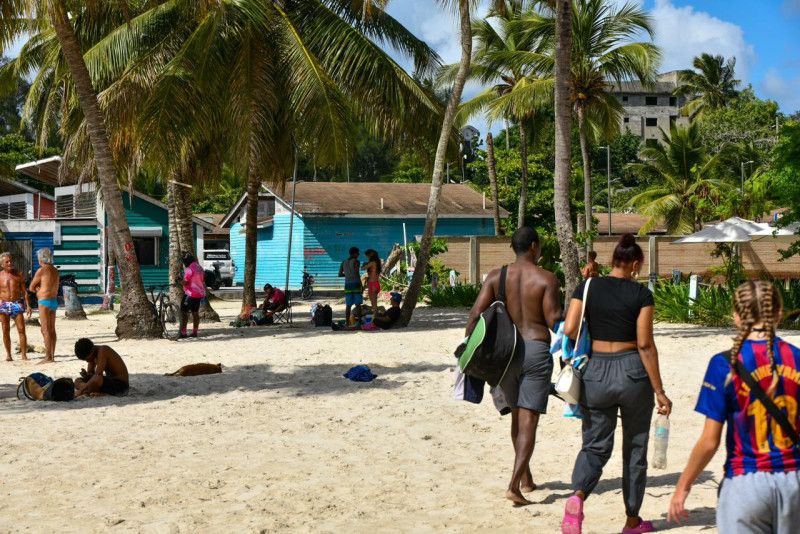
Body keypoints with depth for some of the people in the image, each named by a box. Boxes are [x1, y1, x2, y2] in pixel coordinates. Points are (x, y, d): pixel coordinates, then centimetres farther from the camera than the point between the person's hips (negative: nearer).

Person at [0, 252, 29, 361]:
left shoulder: (18, 273, 4)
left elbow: (24, 291, 7)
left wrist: (27, 306, 0)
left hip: (17, 304, 0)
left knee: (21, 329, -7)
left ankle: (23, 354, -4)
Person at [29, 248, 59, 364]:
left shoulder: (41, 270, -11)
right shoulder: (55, 270, 12)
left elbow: (31, 287, -6)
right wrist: (40, 288, 7)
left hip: (44, 301, -8)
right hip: (54, 301, 8)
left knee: (45, 330, -8)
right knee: (52, 330, 11)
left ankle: (48, 357, -10)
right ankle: (52, 356, 14)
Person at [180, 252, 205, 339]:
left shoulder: (189, 269, -16)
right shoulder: (200, 268, 13)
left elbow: (185, 282, -19)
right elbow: (203, 280, 18)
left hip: (191, 293, -9)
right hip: (199, 293, 9)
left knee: (184, 312, -4)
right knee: (195, 312, 12)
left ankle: (183, 333, -7)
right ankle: (194, 332, 14)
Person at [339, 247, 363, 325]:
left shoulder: (344, 262, 10)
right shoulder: (356, 262, -8)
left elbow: (340, 274, 10)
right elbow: (356, 274, -18)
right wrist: (361, 285, -17)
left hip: (347, 285, 5)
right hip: (355, 284, -5)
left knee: (348, 305, 7)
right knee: (358, 304, -3)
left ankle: (347, 323, 3)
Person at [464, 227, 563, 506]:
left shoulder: (496, 276, 3)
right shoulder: (547, 279, -5)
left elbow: (476, 313, -4)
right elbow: (554, 321, -10)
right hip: (537, 350, -4)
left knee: (517, 415, 21)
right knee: (528, 420, -3)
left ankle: (526, 478, 32)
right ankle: (514, 485, -14)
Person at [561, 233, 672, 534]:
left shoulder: (587, 287, 0)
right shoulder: (640, 293, -7)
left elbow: (569, 330, -8)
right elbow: (645, 345, -10)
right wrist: (659, 391, -6)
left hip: (596, 372, 2)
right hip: (633, 372, -2)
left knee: (595, 445, 10)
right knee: (635, 448, 14)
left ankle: (578, 496, -20)